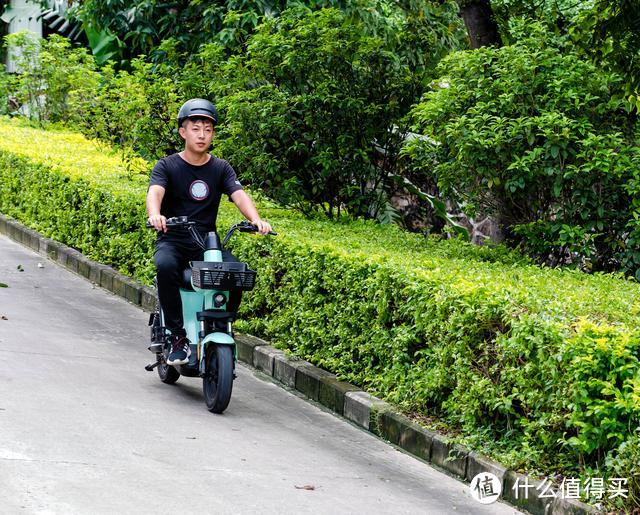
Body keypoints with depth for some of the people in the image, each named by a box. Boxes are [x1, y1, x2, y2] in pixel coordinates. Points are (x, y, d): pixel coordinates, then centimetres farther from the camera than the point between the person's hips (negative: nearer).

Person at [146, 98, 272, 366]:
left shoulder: (221, 168, 9)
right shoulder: (166, 166, 1)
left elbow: (239, 194, -6)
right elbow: (155, 192, -18)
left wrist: (255, 219, -28)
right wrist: (155, 214, -42)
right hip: (172, 241, -3)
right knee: (166, 266, -36)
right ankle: (177, 336, -26)